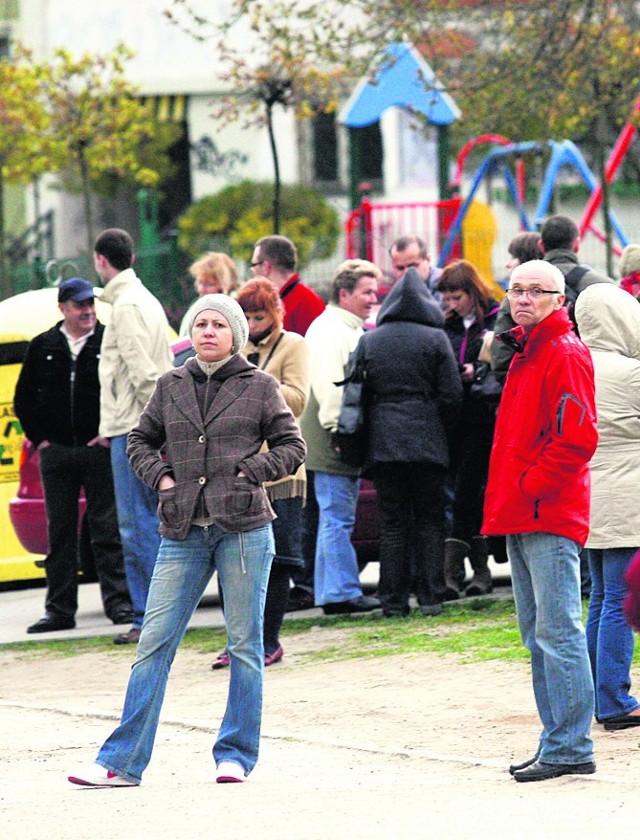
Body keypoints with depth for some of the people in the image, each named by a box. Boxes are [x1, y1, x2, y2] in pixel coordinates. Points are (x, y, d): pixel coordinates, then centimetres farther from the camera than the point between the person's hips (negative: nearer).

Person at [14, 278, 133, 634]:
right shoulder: (43, 347, 10)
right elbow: (24, 399, 15)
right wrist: (39, 438, 6)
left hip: (100, 450, -3)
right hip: (56, 453, 3)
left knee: (108, 530, -2)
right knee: (60, 533, 5)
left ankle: (119, 603, 1)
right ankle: (60, 609, 8)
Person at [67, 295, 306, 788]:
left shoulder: (259, 387, 4)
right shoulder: (172, 387, 11)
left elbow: (292, 447, 6)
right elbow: (141, 440, 22)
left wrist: (248, 471, -7)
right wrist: (160, 476, 4)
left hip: (244, 528, -2)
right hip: (184, 533, 2)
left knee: (245, 644, 3)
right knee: (154, 642, -2)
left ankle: (236, 755, 13)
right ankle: (122, 762, -2)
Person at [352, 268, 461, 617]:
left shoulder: (368, 341, 6)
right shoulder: (435, 339, -1)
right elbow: (451, 394, -3)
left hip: (382, 442, 1)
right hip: (426, 441, -1)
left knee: (392, 523, 4)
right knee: (429, 520, 5)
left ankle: (393, 600, 1)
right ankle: (430, 597, 1)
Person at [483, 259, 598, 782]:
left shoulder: (566, 354, -10)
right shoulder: (524, 354, 20)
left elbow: (578, 438, -19)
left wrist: (530, 485, -15)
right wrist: (507, 494, 14)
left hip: (550, 516, -10)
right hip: (522, 518, 10)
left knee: (557, 632, -10)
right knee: (538, 636, 12)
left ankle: (570, 748, -10)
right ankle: (558, 741, 16)